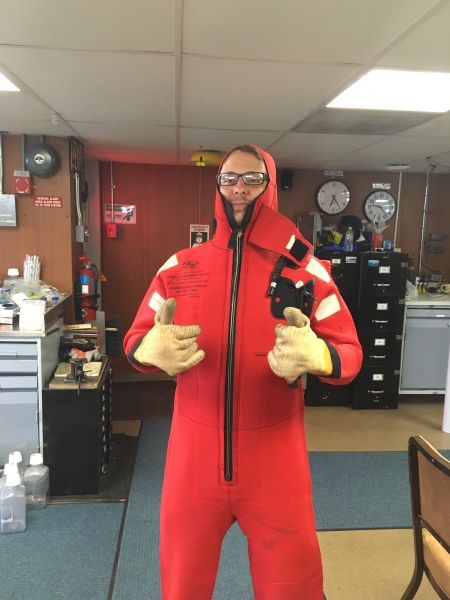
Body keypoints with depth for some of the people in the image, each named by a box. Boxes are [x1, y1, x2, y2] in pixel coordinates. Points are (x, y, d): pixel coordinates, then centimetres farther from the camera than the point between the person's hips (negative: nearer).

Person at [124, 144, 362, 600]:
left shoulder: (307, 269, -4)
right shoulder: (180, 267, 0)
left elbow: (350, 352, -4)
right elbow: (134, 340, 3)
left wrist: (315, 355, -27)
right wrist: (153, 348, -20)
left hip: (275, 454, -1)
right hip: (194, 451, 2)